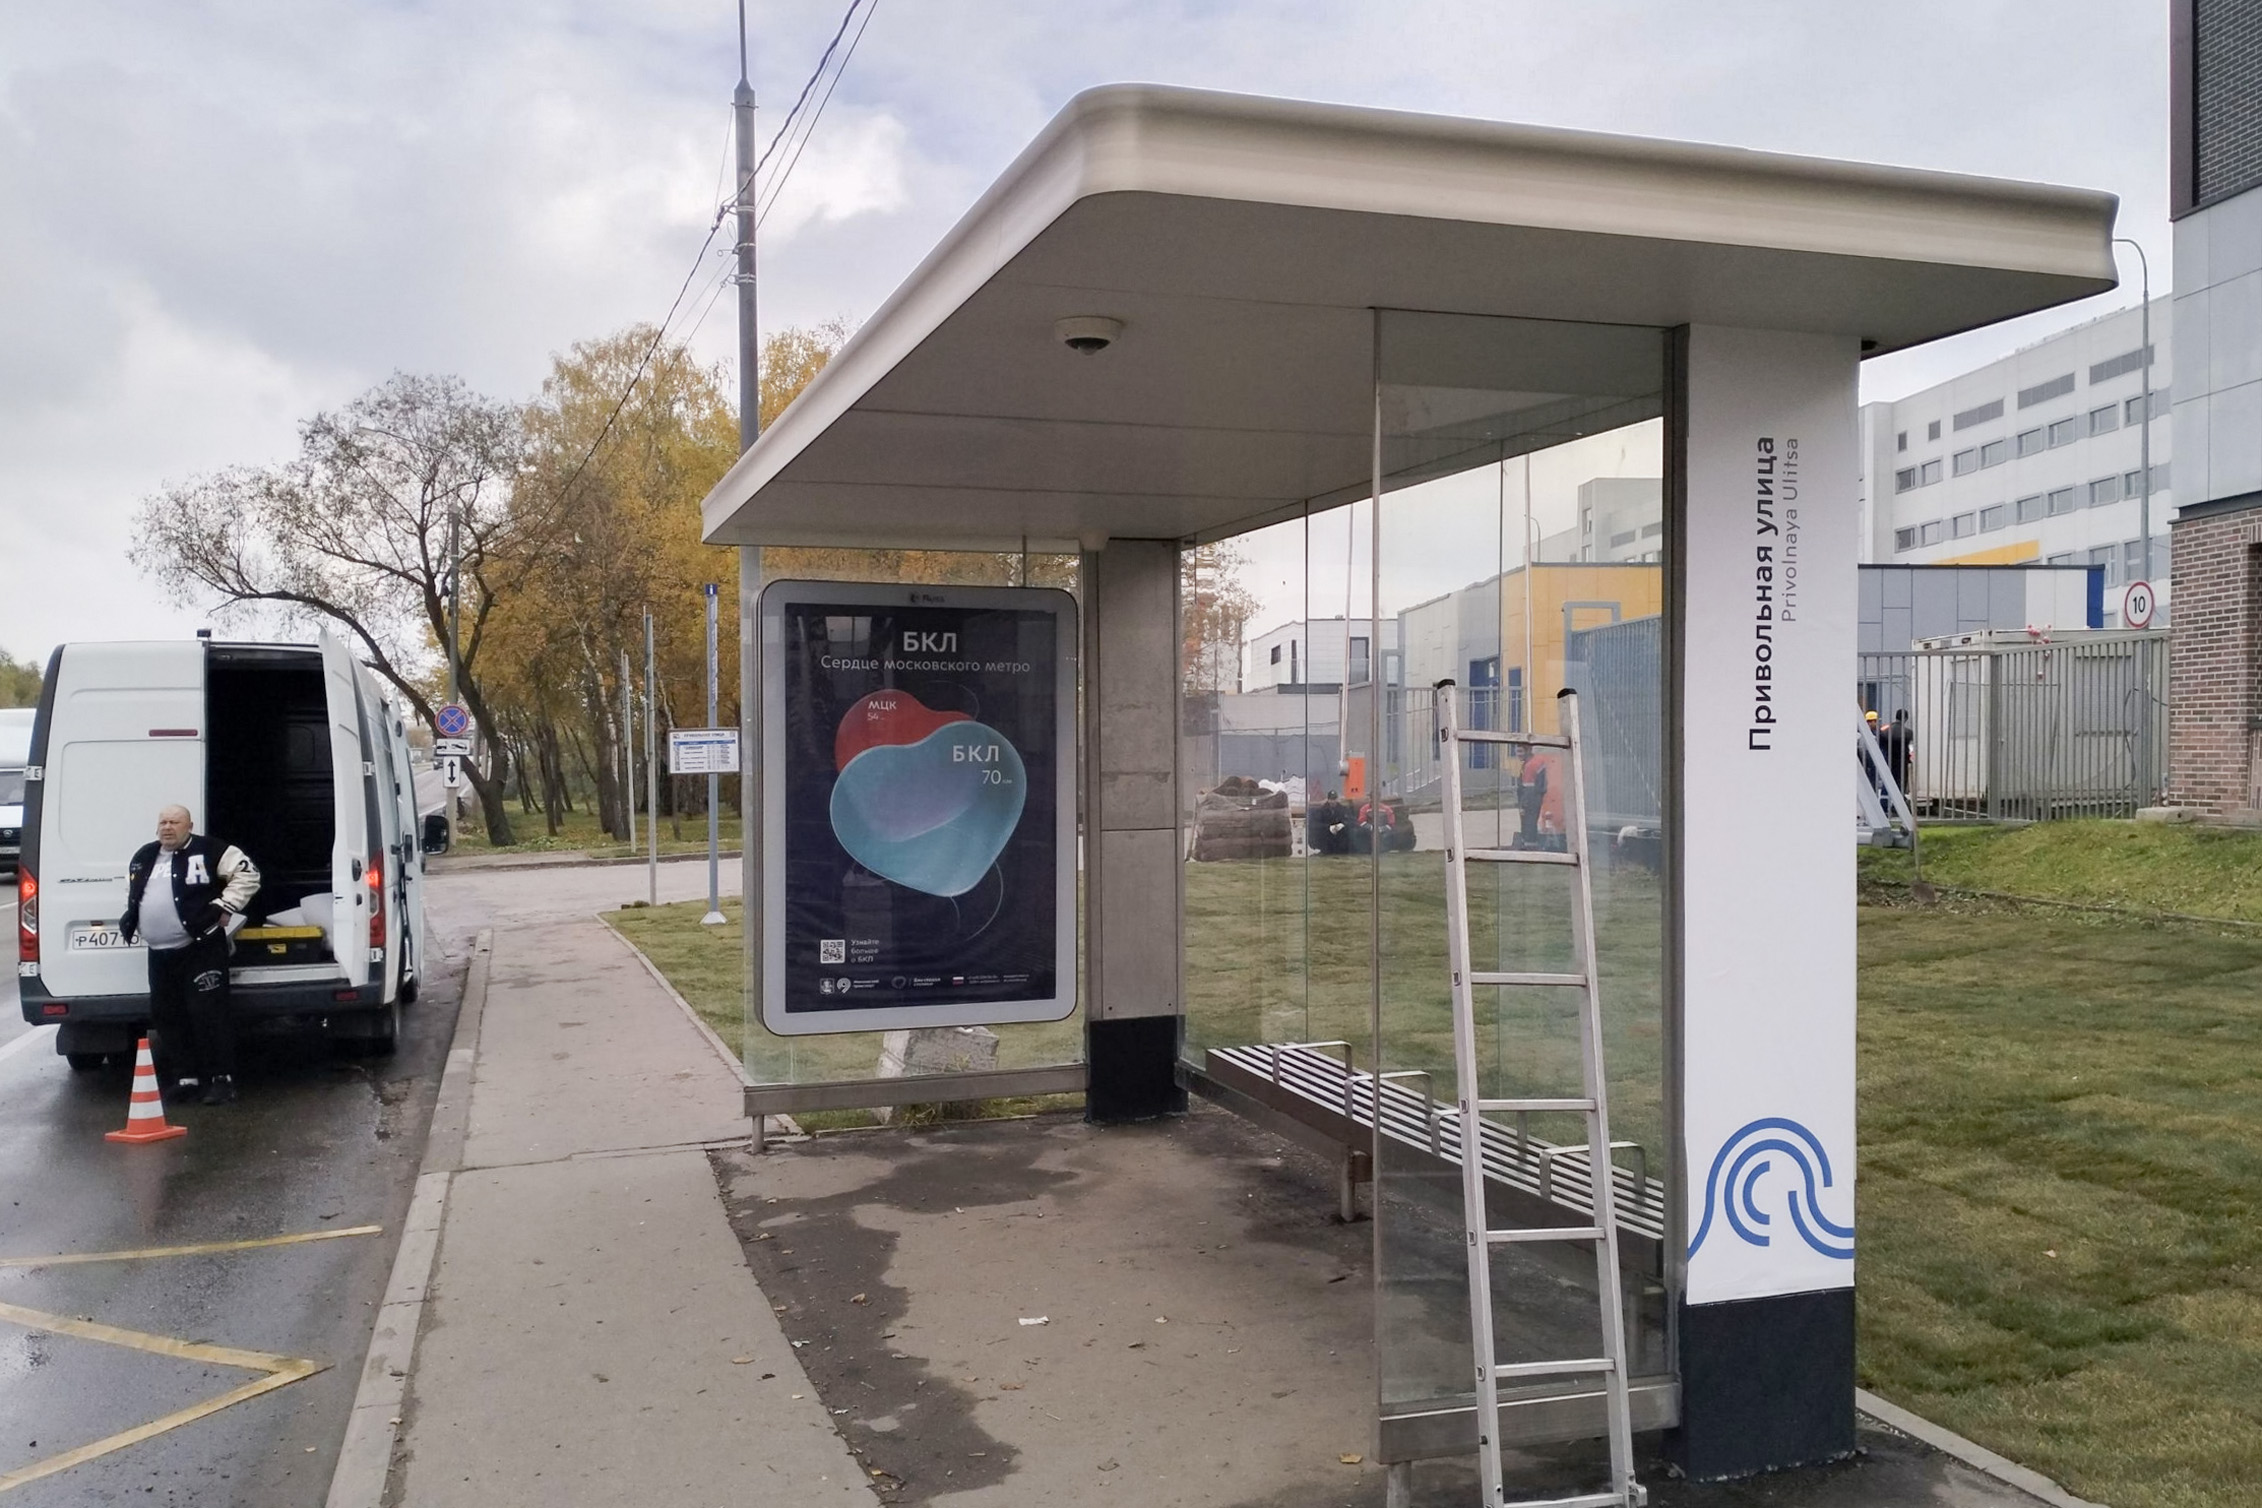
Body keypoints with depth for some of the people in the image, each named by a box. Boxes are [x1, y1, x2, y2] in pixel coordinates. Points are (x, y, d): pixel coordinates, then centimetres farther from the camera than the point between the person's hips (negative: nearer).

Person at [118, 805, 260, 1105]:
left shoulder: (208, 851, -6)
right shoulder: (143, 858, 15)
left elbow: (247, 875, -8)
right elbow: (132, 892, 32)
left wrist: (225, 907, -12)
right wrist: (131, 918, 16)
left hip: (200, 949, -7)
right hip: (159, 954, 7)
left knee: (208, 1013, -8)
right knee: (166, 1017, 11)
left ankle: (222, 1079, -3)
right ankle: (186, 1079, 21)